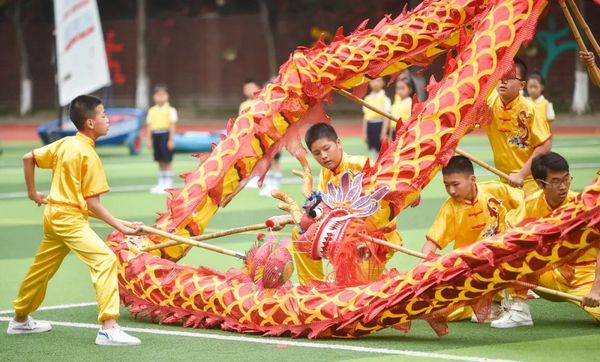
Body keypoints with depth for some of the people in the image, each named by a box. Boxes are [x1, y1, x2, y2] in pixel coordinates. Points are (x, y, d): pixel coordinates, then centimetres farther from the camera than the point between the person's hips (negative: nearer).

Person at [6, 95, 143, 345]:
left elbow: (28, 158, 12)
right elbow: (92, 204, -17)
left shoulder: (64, 144, 5)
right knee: (105, 260, -19)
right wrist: (122, 228, -17)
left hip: (53, 214, 9)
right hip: (71, 219, -9)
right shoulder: (89, 156, -17)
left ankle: (20, 320, 44)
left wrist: (32, 191, 24)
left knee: (42, 268, 25)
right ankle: (108, 329, -30)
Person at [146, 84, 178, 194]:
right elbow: (149, 126, 10)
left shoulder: (170, 110, -3)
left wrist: (171, 139, -13)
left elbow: (172, 125, -7)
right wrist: (149, 140, 5)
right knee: (160, 162, 11)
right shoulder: (151, 111, 11)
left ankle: (168, 184, 3)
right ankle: (161, 184, 17)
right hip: (155, 135, 5)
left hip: (165, 135, -5)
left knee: (167, 161, -2)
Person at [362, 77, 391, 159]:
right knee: (372, 150, 7)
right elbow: (365, 116, 13)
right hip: (370, 126, 5)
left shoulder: (384, 98, -7)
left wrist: (384, 133, -14)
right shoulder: (368, 98, 9)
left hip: (379, 125, -5)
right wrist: (364, 132, 11)